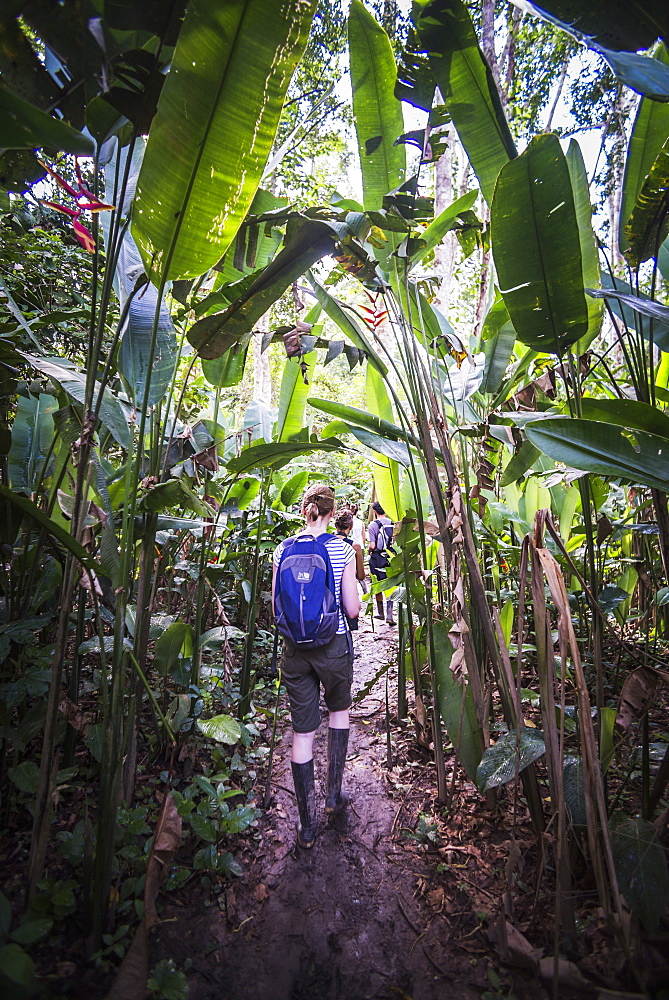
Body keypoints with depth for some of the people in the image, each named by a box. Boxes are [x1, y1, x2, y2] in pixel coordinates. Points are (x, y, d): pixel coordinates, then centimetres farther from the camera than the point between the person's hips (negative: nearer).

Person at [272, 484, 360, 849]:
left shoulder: (283, 549, -3)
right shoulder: (342, 549, -10)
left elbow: (276, 608, 1)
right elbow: (352, 609, -9)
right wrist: (357, 603, 13)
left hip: (295, 649, 2)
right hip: (334, 645, -1)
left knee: (302, 732, 12)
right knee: (339, 710, 26)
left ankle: (307, 825, 25)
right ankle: (334, 795, 36)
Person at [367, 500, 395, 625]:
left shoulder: (373, 525, -10)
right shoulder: (393, 524, -1)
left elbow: (372, 546, -14)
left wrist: (369, 551, 7)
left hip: (378, 559, -2)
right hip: (392, 559, 3)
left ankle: (381, 612, 22)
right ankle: (389, 615, 5)